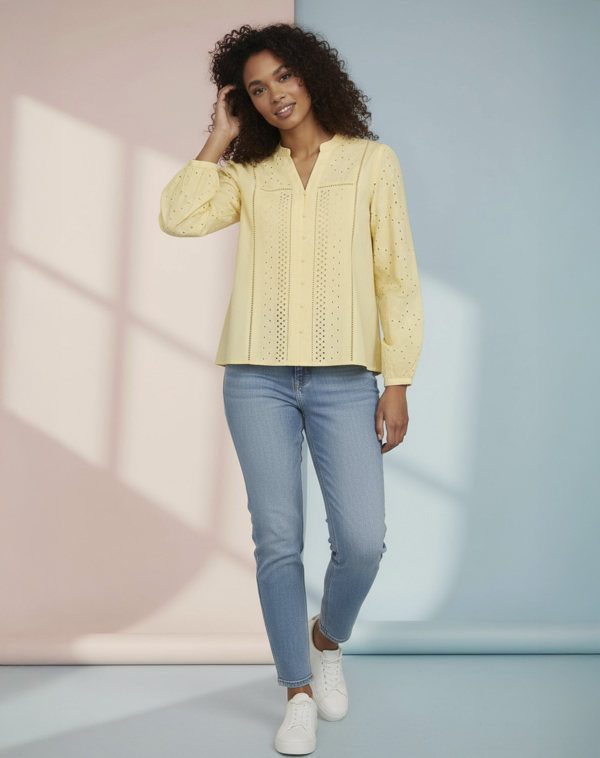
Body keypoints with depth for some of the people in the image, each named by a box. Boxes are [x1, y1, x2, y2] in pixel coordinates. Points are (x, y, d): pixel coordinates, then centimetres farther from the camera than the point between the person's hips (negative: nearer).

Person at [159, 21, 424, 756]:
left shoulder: (372, 162, 6)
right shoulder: (248, 175, 11)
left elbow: (396, 277, 2)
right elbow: (177, 216, -8)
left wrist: (398, 382, -3)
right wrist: (219, 139, 2)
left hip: (344, 378, -1)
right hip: (259, 376, 2)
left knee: (362, 541, -8)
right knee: (278, 538, 2)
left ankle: (327, 639, 25)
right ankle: (299, 691, 18)